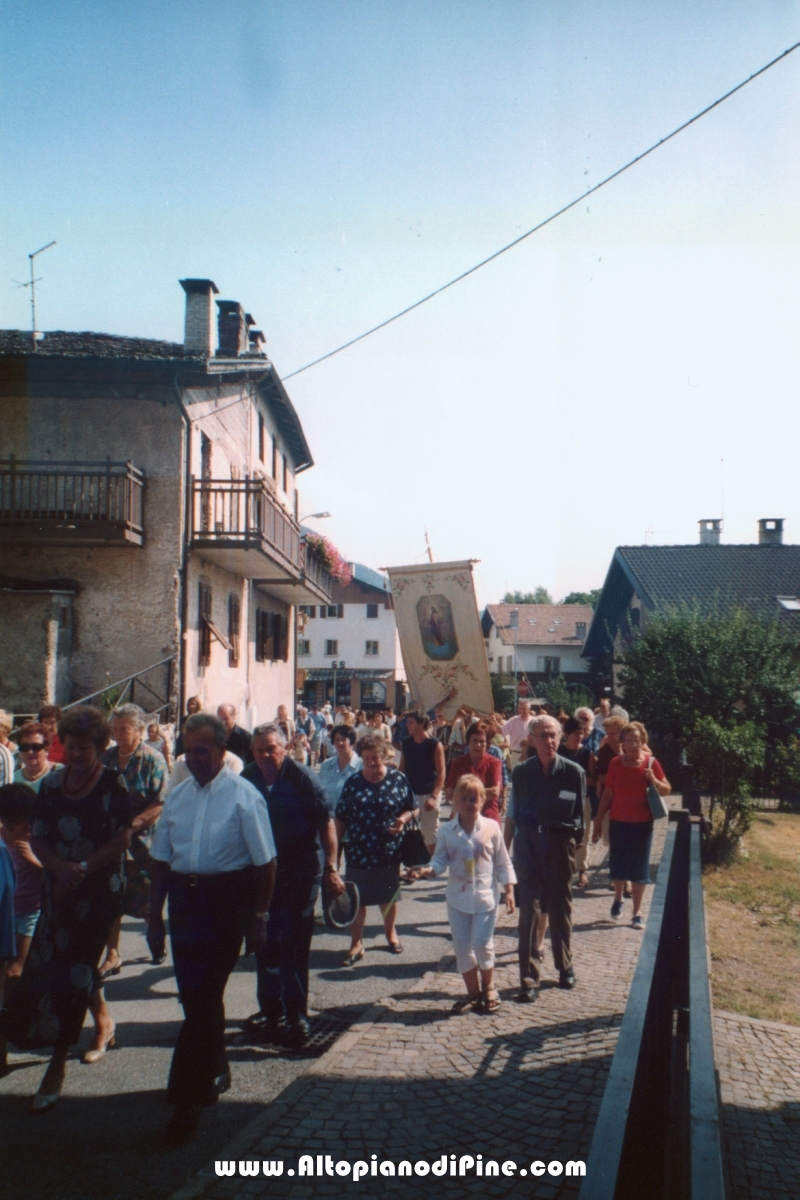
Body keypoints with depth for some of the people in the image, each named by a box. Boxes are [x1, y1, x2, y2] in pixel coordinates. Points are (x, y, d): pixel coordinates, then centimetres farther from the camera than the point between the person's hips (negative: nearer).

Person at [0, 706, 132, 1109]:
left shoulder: (112, 785, -9)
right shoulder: (51, 784, 3)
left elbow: (122, 839, -12)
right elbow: (37, 838, 1)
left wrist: (81, 869, -18)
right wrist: (60, 867, -16)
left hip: (99, 890, -5)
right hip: (59, 890, 5)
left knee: (72, 969, -2)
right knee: (78, 965, 13)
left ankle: (57, 1064, 10)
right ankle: (103, 1020, 42)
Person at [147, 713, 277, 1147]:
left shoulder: (243, 796, -9)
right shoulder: (177, 796, 7)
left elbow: (264, 862, -7)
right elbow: (161, 859, 12)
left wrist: (259, 919, -7)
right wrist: (155, 916, 11)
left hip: (226, 899, -5)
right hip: (183, 896, 6)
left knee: (202, 997, -4)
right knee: (196, 996, 16)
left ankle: (188, 1097, 8)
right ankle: (215, 1071, 38)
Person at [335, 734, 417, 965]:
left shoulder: (398, 779, -4)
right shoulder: (353, 783, -3)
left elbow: (412, 808, 4)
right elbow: (341, 818, 2)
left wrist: (403, 820, -16)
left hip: (389, 852, 0)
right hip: (359, 852, 0)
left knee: (389, 896, 17)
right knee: (356, 898, 4)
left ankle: (390, 933, 40)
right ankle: (356, 943, 19)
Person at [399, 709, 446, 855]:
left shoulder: (435, 745, -8)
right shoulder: (406, 743, 7)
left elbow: (441, 774, -10)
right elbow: (402, 769, 12)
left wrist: (433, 797, -20)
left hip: (428, 795, -5)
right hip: (409, 794, 5)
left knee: (431, 837, 1)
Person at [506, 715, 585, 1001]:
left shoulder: (573, 772, -7)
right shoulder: (521, 772, -3)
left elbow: (579, 816, -1)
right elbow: (514, 813, 3)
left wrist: (576, 847, -3)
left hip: (560, 843, 0)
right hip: (528, 843, 0)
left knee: (561, 907, 14)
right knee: (529, 908, 0)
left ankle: (565, 966, 35)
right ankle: (528, 978, 8)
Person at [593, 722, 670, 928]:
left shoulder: (651, 763, -5)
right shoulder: (615, 763, -3)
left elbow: (667, 790, 1)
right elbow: (607, 794, 2)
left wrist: (654, 781, -21)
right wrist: (598, 822, 3)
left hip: (642, 824, -1)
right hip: (618, 822, 1)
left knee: (639, 869, 5)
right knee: (617, 865, 9)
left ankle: (637, 913, 16)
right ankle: (618, 899, 36)